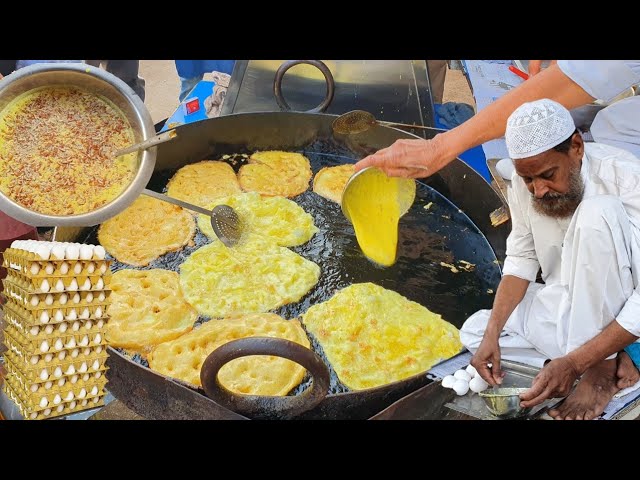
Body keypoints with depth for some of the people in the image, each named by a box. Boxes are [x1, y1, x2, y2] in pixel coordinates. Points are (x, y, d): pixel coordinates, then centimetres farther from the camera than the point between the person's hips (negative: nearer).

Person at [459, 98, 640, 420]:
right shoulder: (525, 184, -9)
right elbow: (521, 260, 0)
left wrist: (574, 364, -36)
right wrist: (492, 334, -14)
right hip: (567, 306, 6)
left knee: (596, 212, -31)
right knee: (474, 331, -4)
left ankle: (602, 368, -18)